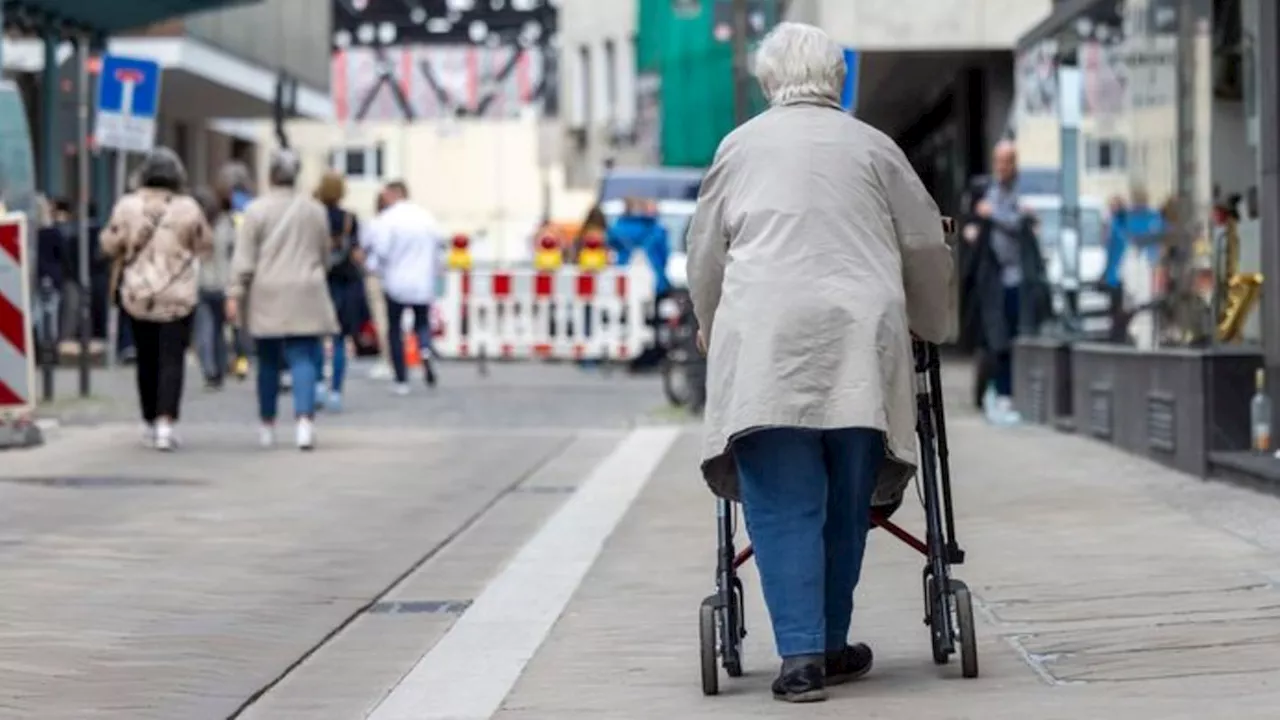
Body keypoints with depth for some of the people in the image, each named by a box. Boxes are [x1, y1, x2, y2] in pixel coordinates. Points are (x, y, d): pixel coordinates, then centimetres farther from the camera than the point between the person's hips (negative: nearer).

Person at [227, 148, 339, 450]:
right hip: (306, 298, 1)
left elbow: (244, 258, -7)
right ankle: (305, 419, -21)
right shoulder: (315, 209, 5)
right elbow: (324, 254, 14)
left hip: (267, 298, -1)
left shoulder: (257, 210, -4)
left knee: (268, 362, 10)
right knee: (303, 359, -3)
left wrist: (234, 294, -5)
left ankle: (267, 425, 19)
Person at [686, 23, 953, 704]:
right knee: (846, 501, 9)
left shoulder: (741, 146, 13)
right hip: (860, 340, 1)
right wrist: (932, 327, 36)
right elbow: (926, 246, 19)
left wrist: (711, 330, 34)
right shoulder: (871, 146, 14)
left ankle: (801, 655, -11)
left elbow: (705, 254, 17)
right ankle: (830, 645, 15)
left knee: (784, 506, -3)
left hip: (764, 341, -1)